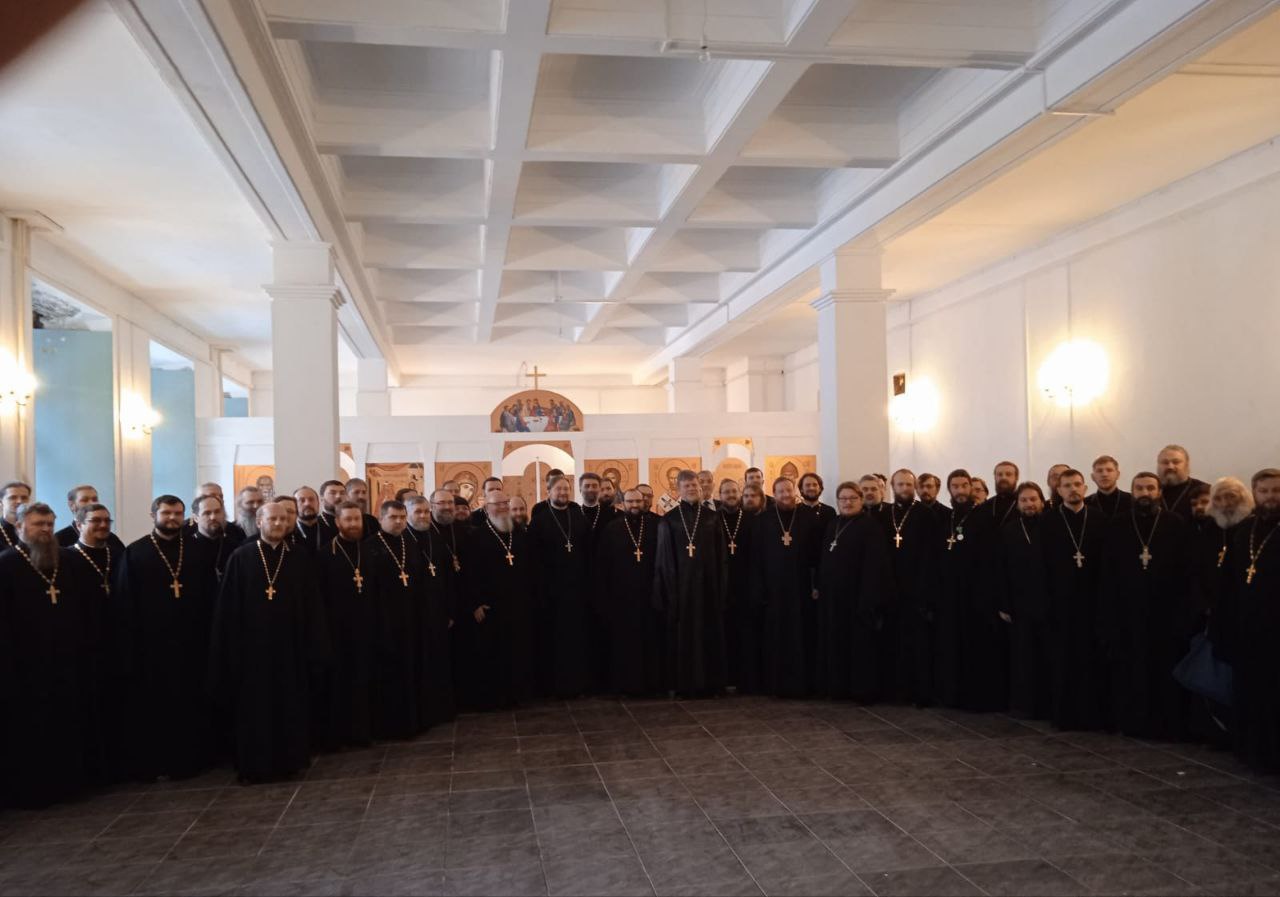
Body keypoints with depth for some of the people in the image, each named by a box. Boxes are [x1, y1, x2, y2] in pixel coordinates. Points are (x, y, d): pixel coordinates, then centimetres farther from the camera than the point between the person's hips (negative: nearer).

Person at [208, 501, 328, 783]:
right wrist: (231, 648, -8)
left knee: (290, 705, 8)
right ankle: (255, 764, 17)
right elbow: (228, 607, -3)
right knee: (254, 706, 6)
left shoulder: (297, 560, 5)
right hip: (252, 645, -2)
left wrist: (313, 647, -2)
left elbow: (311, 606, 4)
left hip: (289, 645, 2)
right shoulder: (240, 558, -2)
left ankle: (288, 760, 20)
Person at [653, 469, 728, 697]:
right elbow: (664, 558, 1)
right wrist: (669, 588, -6)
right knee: (681, 633, 1)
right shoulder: (669, 520, 2)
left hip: (707, 582, 2)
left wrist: (721, 585, 0)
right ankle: (683, 683, 8)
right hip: (680, 583, -2)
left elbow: (720, 555, 6)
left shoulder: (712, 517, 7)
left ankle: (709, 682, 13)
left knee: (709, 631, 5)